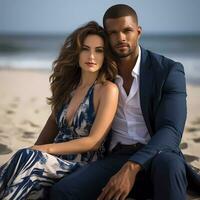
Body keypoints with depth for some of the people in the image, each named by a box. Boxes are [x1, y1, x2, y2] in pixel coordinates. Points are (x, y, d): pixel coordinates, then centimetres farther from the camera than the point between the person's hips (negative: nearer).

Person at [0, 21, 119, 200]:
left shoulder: (108, 89, -9)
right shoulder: (69, 85, 11)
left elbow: (94, 141, -12)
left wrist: (46, 149, -13)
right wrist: (36, 150, 6)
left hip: (84, 166, -5)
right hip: (56, 160, 5)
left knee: (26, 158, -32)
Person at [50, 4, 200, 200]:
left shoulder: (169, 70, -3)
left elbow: (170, 131, -16)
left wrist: (131, 168, -32)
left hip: (156, 156, -2)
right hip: (115, 158, 2)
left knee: (168, 164, -41)